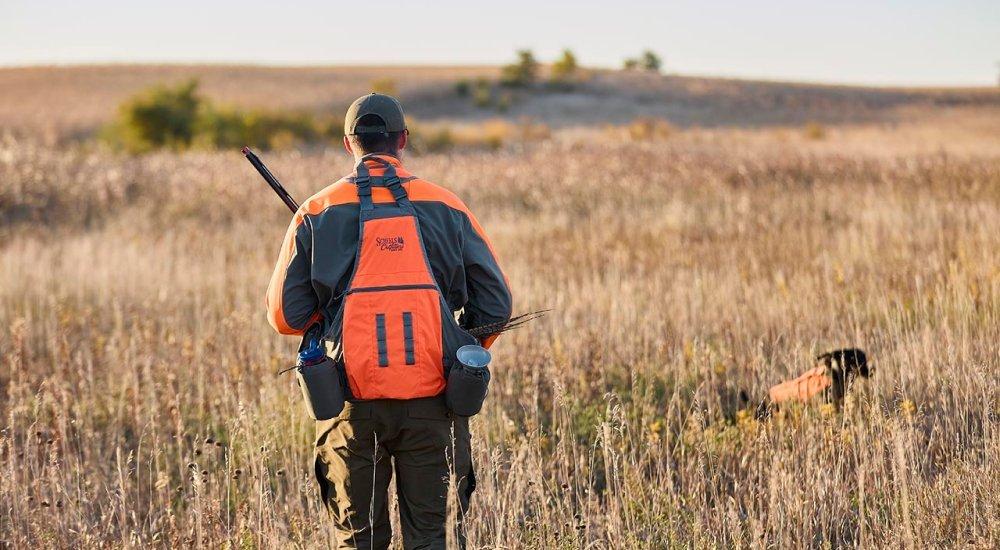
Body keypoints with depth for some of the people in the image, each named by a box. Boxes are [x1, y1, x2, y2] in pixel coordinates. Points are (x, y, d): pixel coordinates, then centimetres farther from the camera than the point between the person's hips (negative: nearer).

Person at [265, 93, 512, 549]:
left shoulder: (316, 214, 3)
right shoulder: (447, 208, 4)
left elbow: (285, 315, 2)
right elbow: (496, 306, 5)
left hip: (354, 405, 0)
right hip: (431, 402, 0)